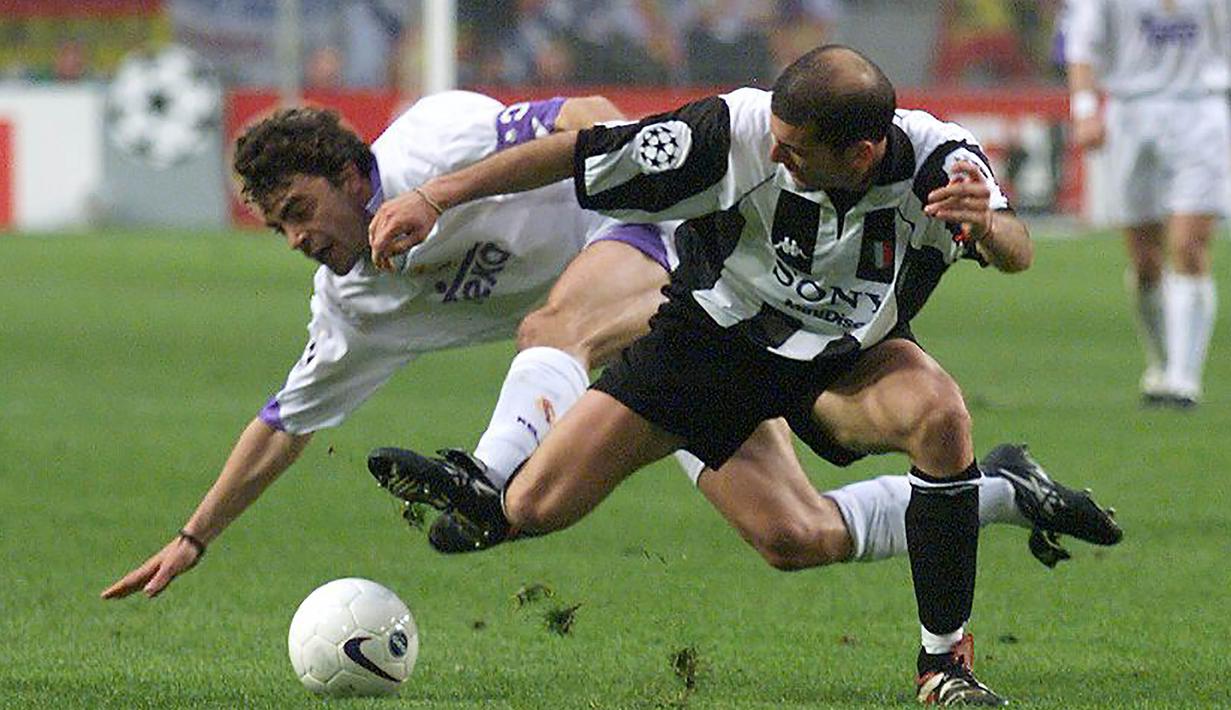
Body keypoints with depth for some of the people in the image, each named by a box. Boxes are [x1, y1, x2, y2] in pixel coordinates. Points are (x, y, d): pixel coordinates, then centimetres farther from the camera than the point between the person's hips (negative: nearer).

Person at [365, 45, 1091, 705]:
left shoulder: (935, 156, -28)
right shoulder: (738, 130, -30)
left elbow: (1017, 252, -38)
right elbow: (581, 151, -21)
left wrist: (988, 224, -63)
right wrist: (435, 197, -22)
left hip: (847, 357, 0)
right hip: (714, 337, 0)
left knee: (940, 413, -35)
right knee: (534, 511, -10)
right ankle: (485, 499, 32)